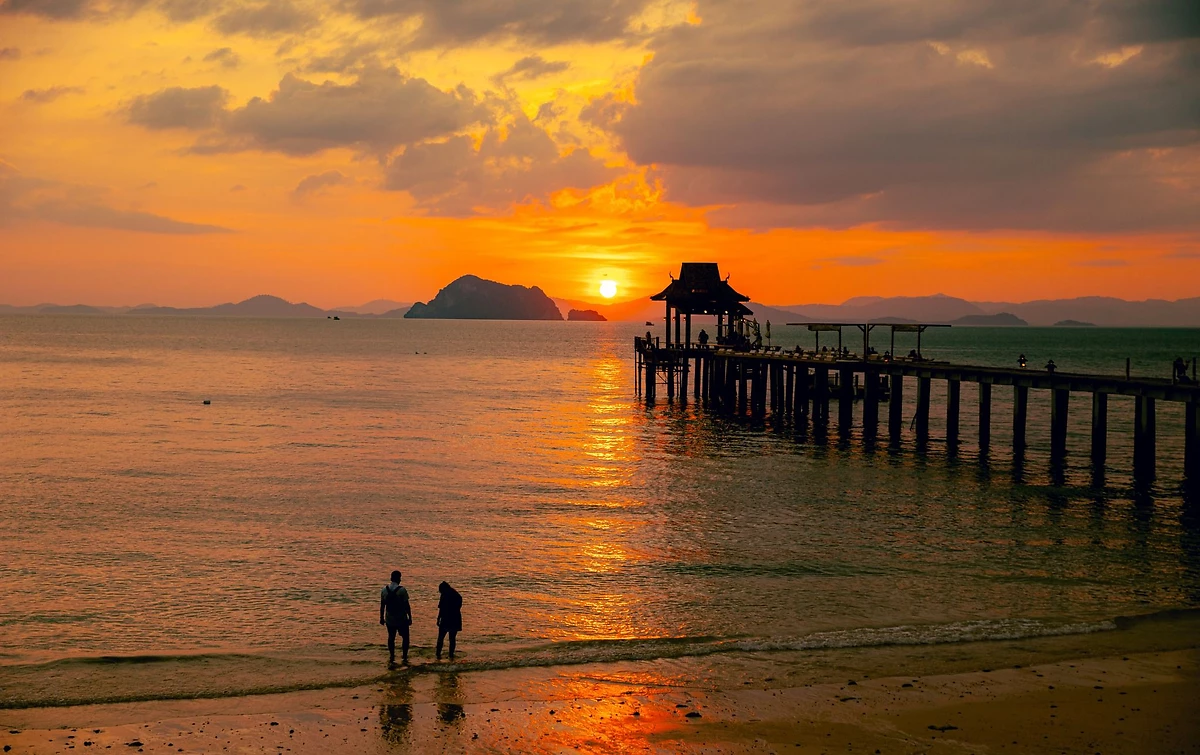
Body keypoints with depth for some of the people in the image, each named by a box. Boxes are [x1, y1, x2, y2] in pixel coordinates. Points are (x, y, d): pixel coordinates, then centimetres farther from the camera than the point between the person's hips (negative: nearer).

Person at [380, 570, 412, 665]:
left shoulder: (384, 590, -1)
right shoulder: (402, 590, -14)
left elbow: (382, 605, 5)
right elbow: (407, 605, -12)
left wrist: (381, 617, 14)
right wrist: (410, 618, -4)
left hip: (389, 619, 3)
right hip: (401, 619, -3)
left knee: (391, 638, 16)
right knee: (405, 637, 11)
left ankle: (391, 656, 17)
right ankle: (404, 657, 9)